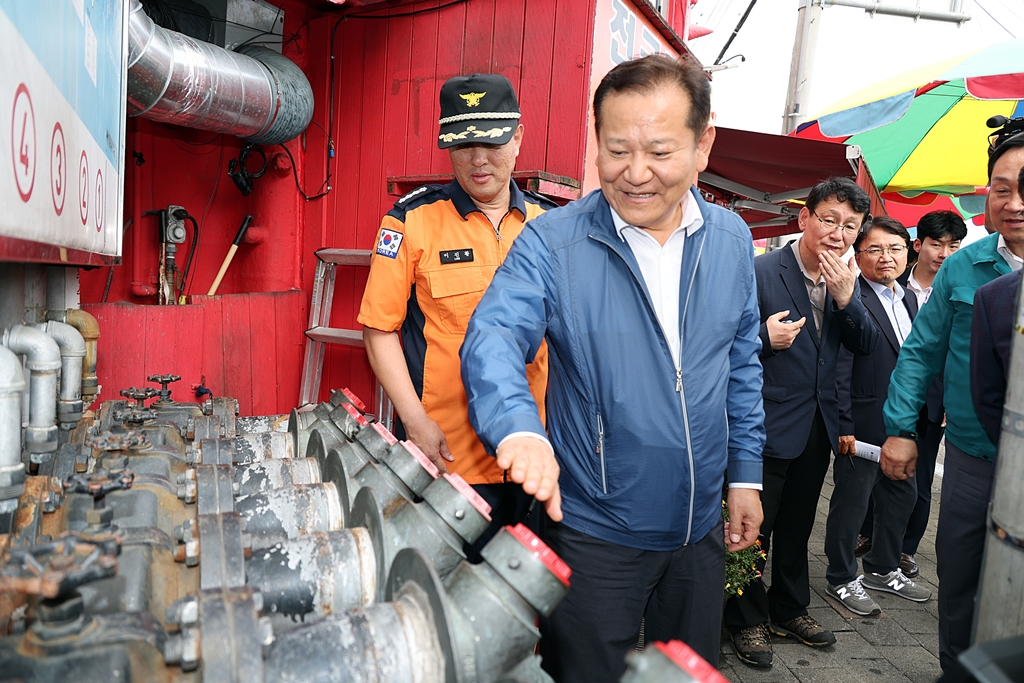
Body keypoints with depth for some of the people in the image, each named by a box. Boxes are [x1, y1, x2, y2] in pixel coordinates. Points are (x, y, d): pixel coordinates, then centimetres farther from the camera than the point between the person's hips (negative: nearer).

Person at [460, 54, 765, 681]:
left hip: (700, 528, 5)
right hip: (594, 534, -4)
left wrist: (745, 474, 8)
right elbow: (494, 338, -27)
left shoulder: (732, 241, -1)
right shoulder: (552, 243, -15)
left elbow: (742, 366, 7)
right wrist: (520, 426, -47)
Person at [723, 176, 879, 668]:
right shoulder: (761, 271, -15)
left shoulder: (846, 281, 6)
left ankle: (789, 610, 40)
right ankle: (747, 622, 25)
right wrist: (764, 337, -32)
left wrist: (846, 297, -16)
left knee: (797, 526, 21)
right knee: (753, 527, 6)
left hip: (818, 425, 7)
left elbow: (865, 347, -1)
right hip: (769, 425, -6)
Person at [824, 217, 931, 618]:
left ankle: (883, 569, 37)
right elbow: (838, 369, -17)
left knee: (902, 495, 18)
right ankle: (842, 580, 21)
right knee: (852, 501, 4)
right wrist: (843, 426, -19)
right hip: (863, 424, -8)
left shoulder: (909, 299, 12)